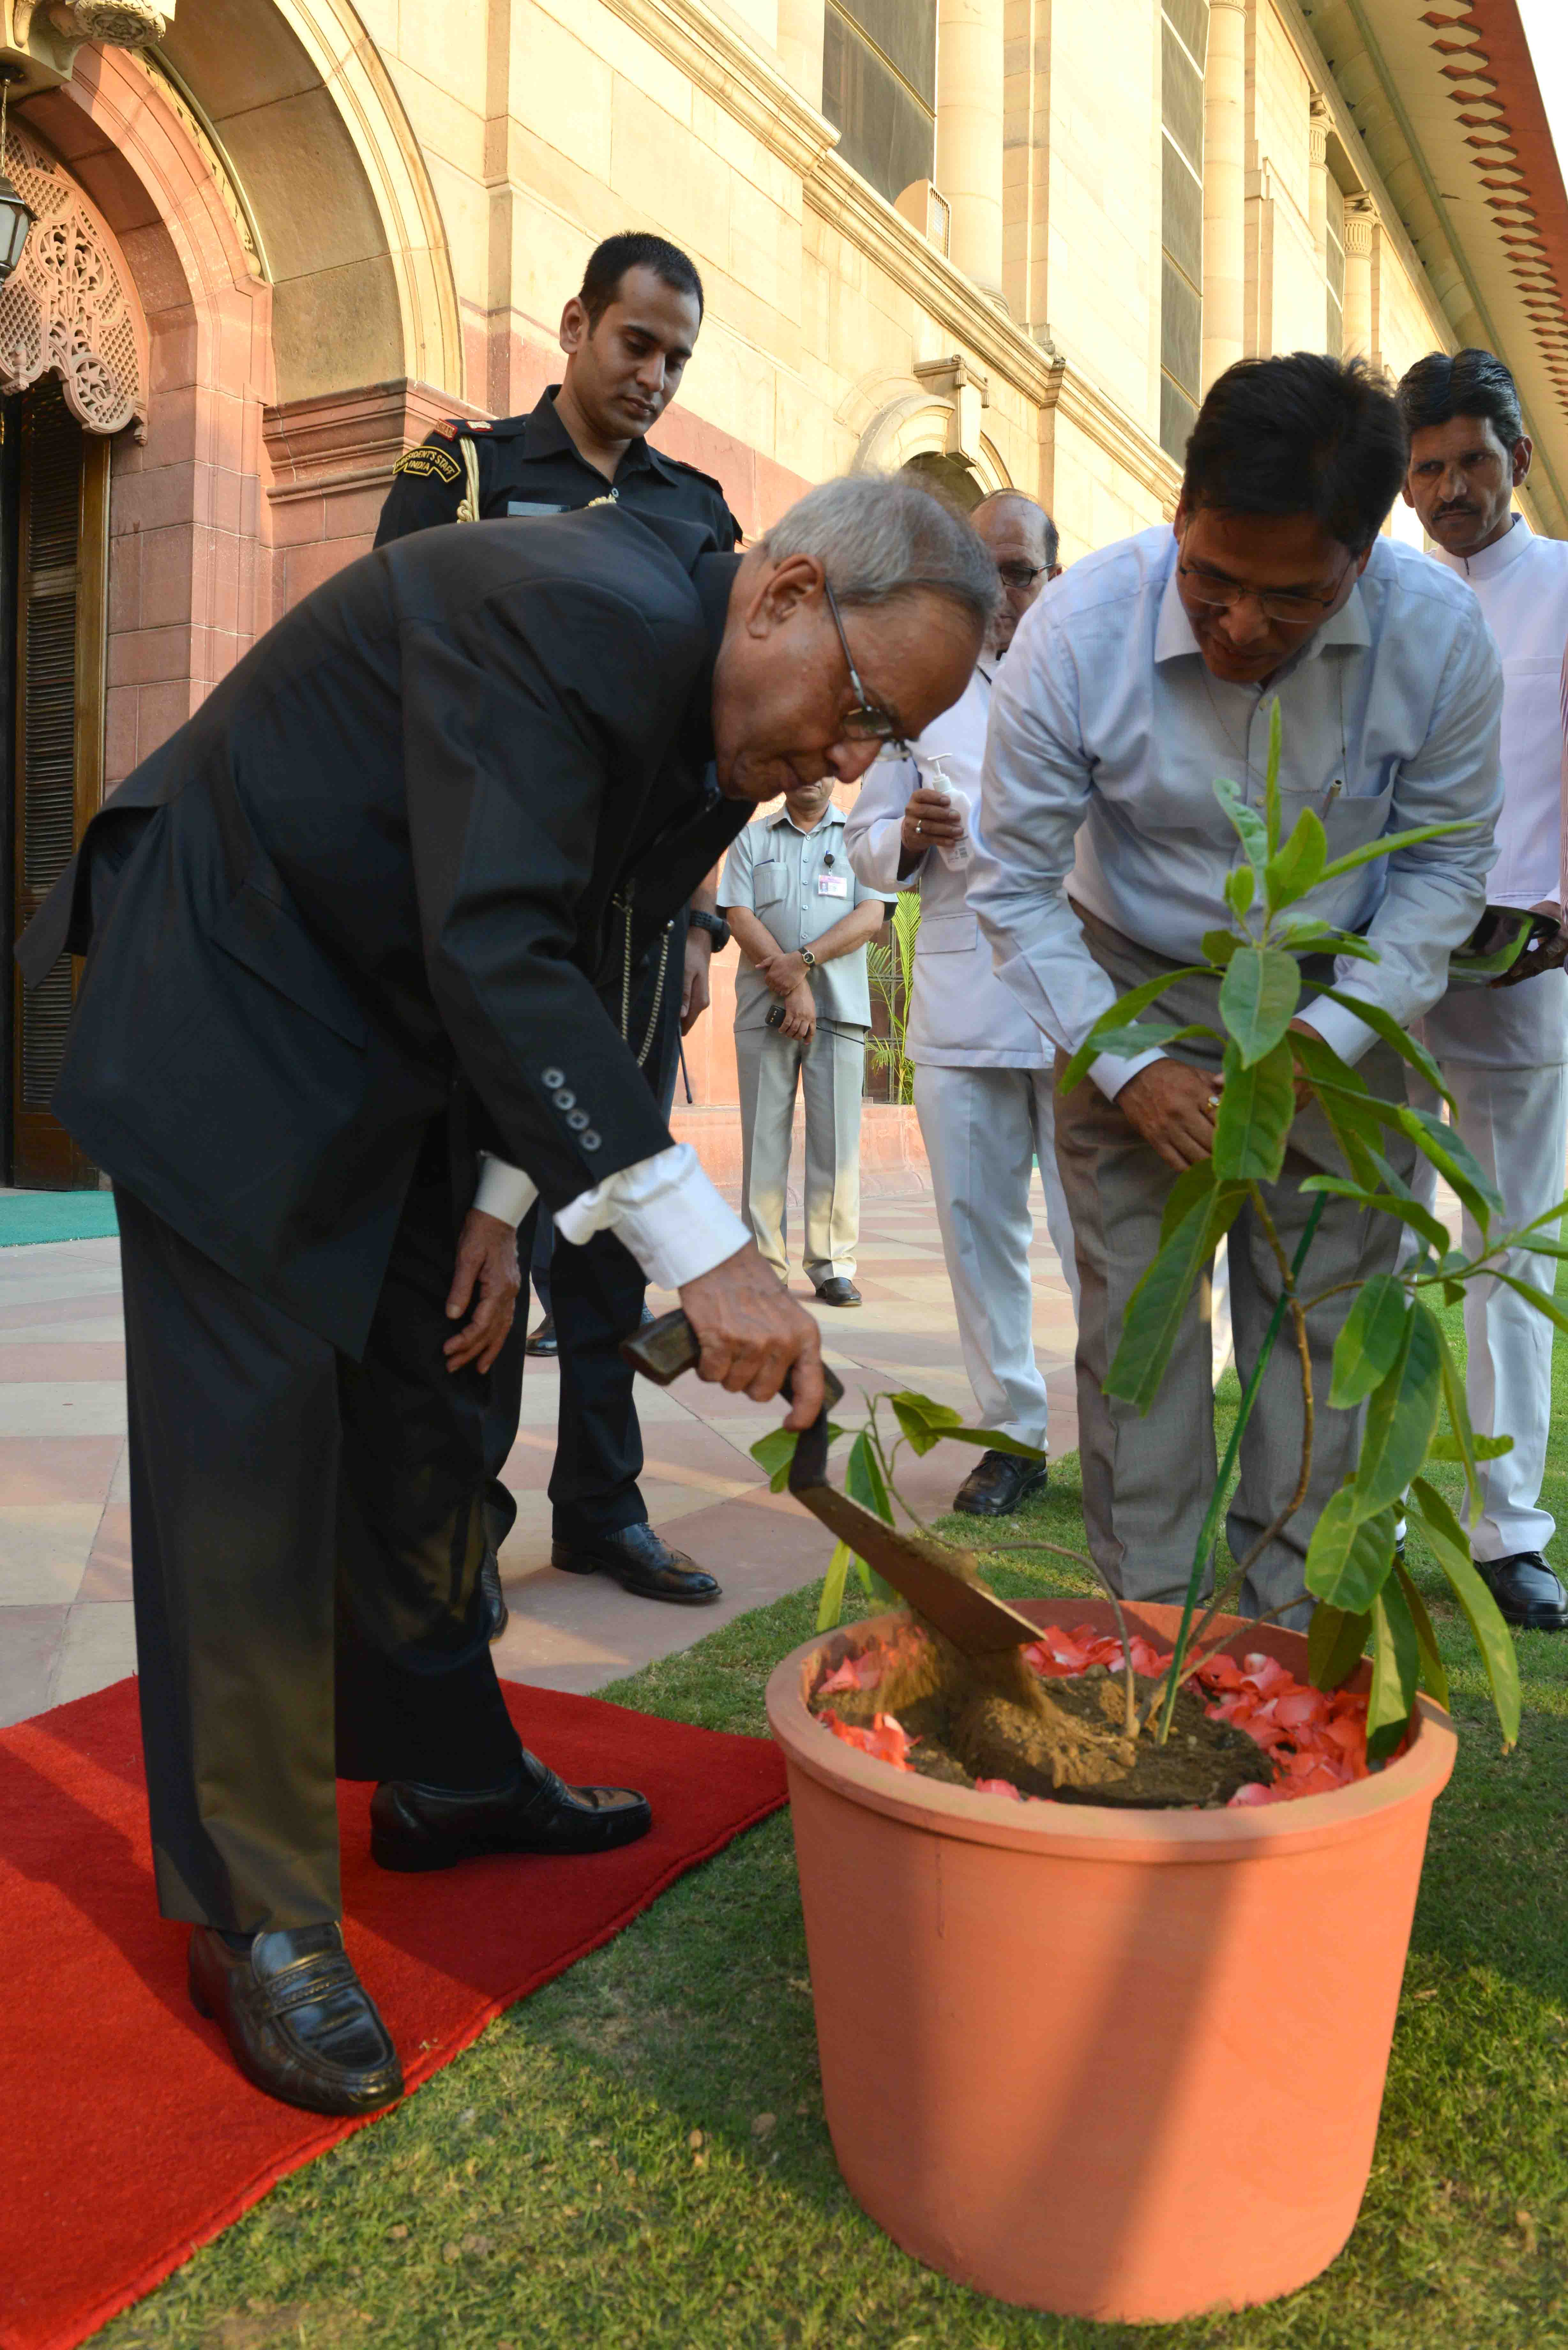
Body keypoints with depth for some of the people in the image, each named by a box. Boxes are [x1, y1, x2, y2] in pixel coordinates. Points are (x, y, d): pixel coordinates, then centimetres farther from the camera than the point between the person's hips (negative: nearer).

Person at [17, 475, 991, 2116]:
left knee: (420, 1413, 14)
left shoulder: (713, 715, 2)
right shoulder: (565, 615, -27)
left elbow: (566, 970, 9)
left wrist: (497, 1201, 3)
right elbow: (494, 957, -37)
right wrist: (701, 1252, -40)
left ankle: (442, 1773, 32)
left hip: (378, 1045, 9)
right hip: (227, 1026, -9)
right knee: (252, 1457, -7)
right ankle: (257, 1920, 7)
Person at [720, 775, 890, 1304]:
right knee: (763, 1137, -1)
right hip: (764, 1006, 0)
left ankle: (833, 1266, 4)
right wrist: (790, 987, -10)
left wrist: (805, 960, -13)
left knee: (837, 1138, -3)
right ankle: (764, 1265, 4)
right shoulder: (751, 838, 14)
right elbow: (738, 915, 2)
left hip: (840, 1006, 0)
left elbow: (871, 917, 1)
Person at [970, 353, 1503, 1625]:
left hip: (1337, 1002, 1)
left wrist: (1327, 1040, -15)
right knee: (1137, 1317, -4)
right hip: (1137, 995, -1)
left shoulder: (1439, 633, -18)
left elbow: (1446, 864, -5)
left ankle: (1289, 1625, 17)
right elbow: (1016, 883, -13)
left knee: (1321, 1323, 1)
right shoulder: (1077, 630, -21)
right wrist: (1128, 1069, -20)